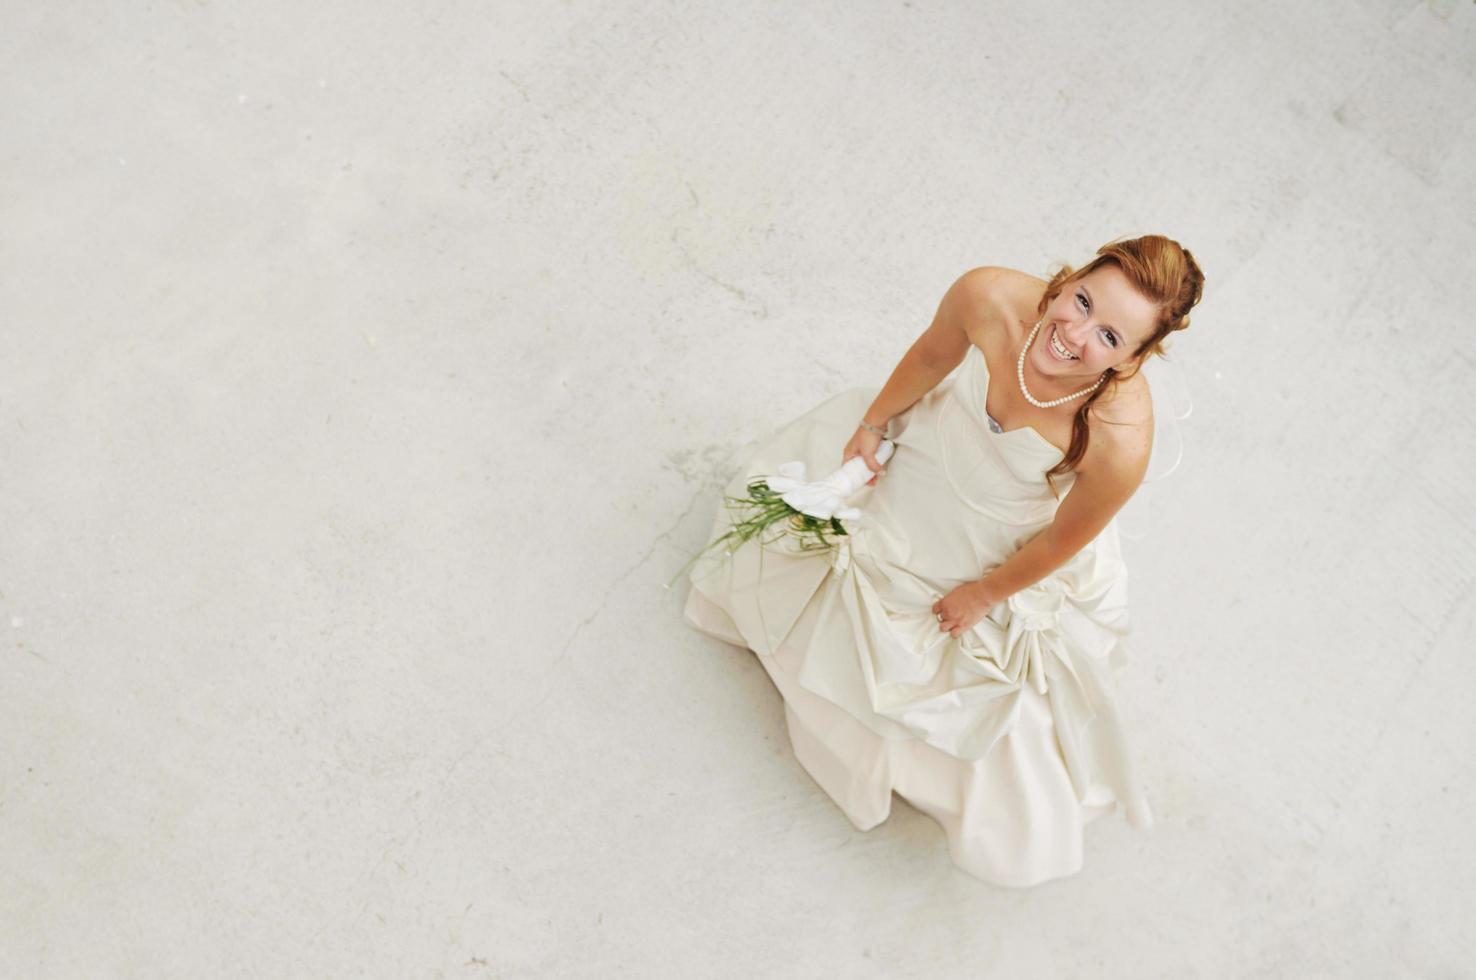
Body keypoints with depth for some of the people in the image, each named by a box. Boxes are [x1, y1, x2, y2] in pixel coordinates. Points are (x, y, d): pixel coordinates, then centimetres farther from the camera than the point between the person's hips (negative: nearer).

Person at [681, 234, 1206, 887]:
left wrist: (983, 595, -7)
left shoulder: (1119, 441, -42)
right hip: (926, 454, 4)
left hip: (1000, 554, -3)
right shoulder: (988, 296, -36)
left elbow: (1062, 540, -22)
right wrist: (873, 424, 3)